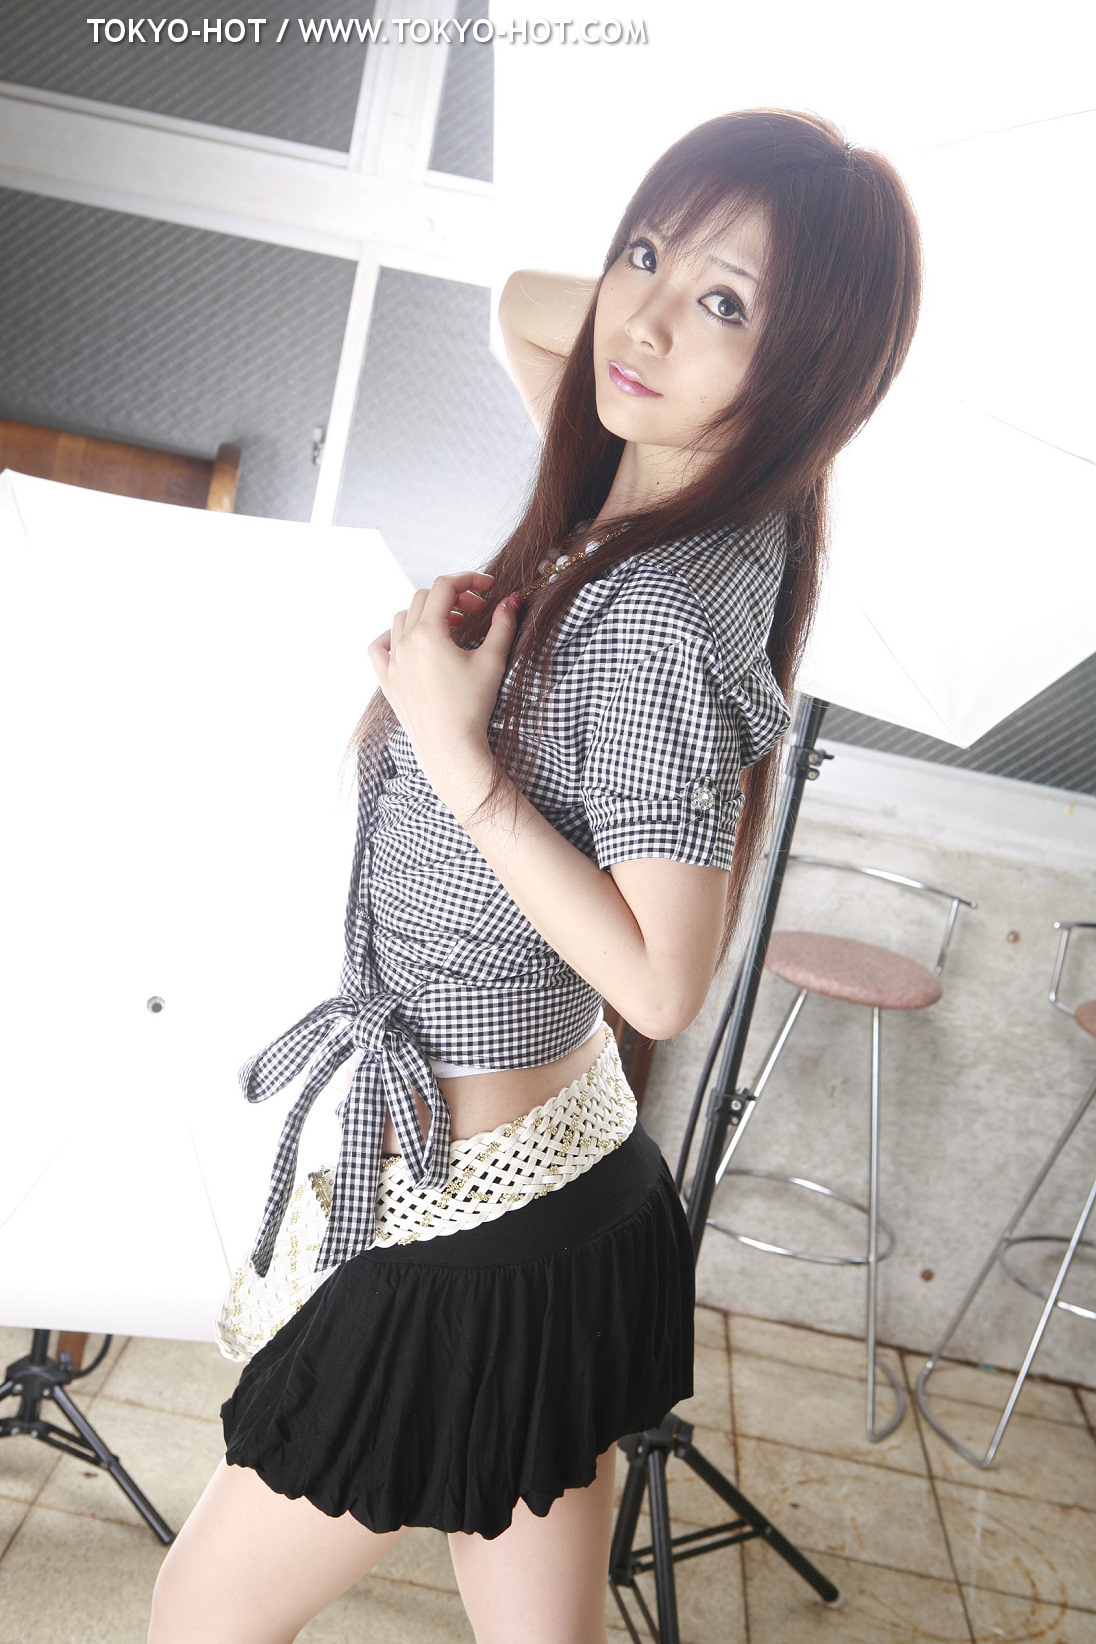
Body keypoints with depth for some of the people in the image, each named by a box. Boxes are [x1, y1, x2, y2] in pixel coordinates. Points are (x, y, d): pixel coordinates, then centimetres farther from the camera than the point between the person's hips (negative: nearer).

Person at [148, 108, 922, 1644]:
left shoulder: (658, 620, -26)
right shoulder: (635, 508, 1)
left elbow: (663, 981, -25)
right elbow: (526, 301, 18)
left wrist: (461, 760, -25)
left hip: (468, 1234, -9)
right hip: (571, 1188, 9)